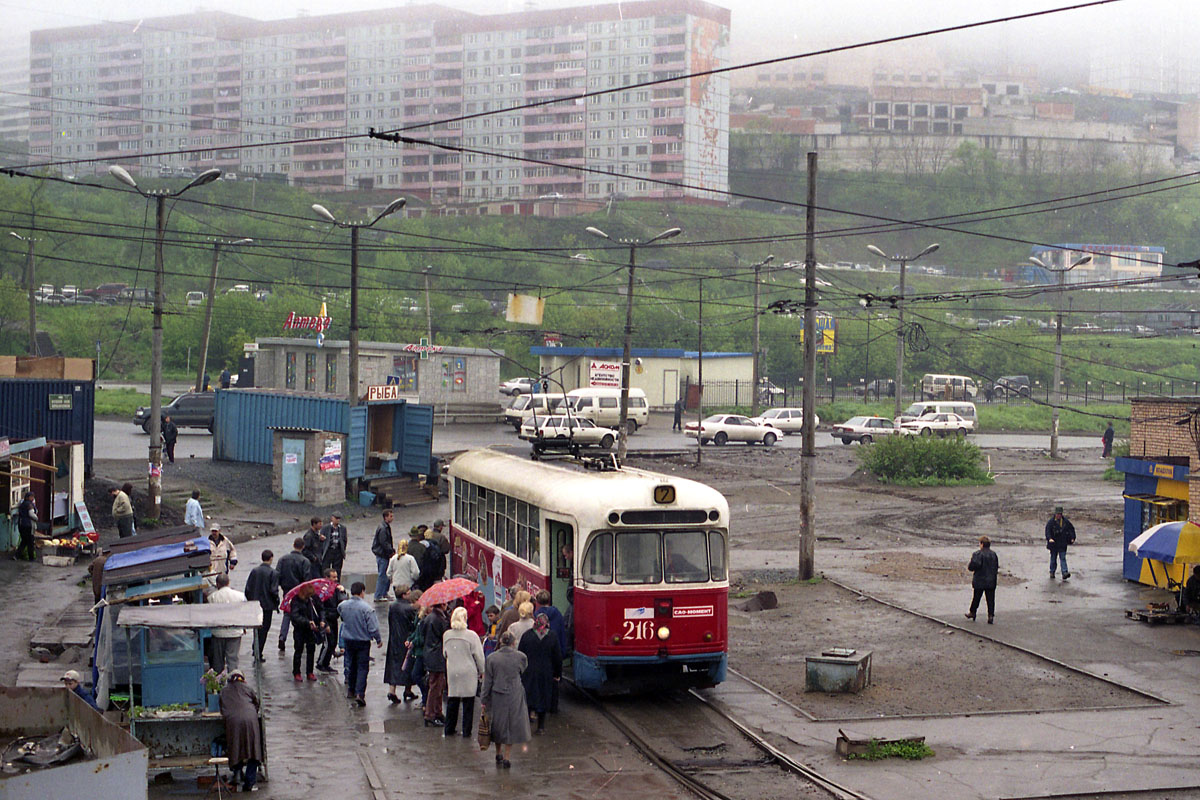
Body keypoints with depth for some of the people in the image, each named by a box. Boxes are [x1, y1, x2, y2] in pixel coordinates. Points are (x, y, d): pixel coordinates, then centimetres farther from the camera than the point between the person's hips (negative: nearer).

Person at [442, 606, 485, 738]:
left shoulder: (446, 635, -1)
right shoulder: (471, 635, -13)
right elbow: (479, 656, -8)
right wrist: (482, 671, 5)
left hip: (452, 672, 4)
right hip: (469, 673, -4)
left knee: (452, 701, 13)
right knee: (468, 703, 5)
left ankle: (449, 730, 19)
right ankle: (466, 731, 7)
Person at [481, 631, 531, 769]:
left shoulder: (491, 658, -8)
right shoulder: (520, 656, -7)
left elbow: (487, 681, -4)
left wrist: (483, 700, 3)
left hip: (497, 695, 0)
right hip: (515, 696, 0)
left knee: (498, 724, 17)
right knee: (512, 725, 9)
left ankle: (499, 754, 29)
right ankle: (506, 757, 7)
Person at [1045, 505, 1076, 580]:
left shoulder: (1065, 521, 4)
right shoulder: (1051, 521, -7)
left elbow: (1071, 529, 13)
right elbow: (1047, 531, -16)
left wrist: (1072, 538, 2)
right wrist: (1049, 538, -33)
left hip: (1063, 544, 1)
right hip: (1054, 543, -1)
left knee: (1063, 558, -6)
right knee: (1053, 558, 10)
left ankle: (1065, 573, -15)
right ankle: (1052, 572, 24)